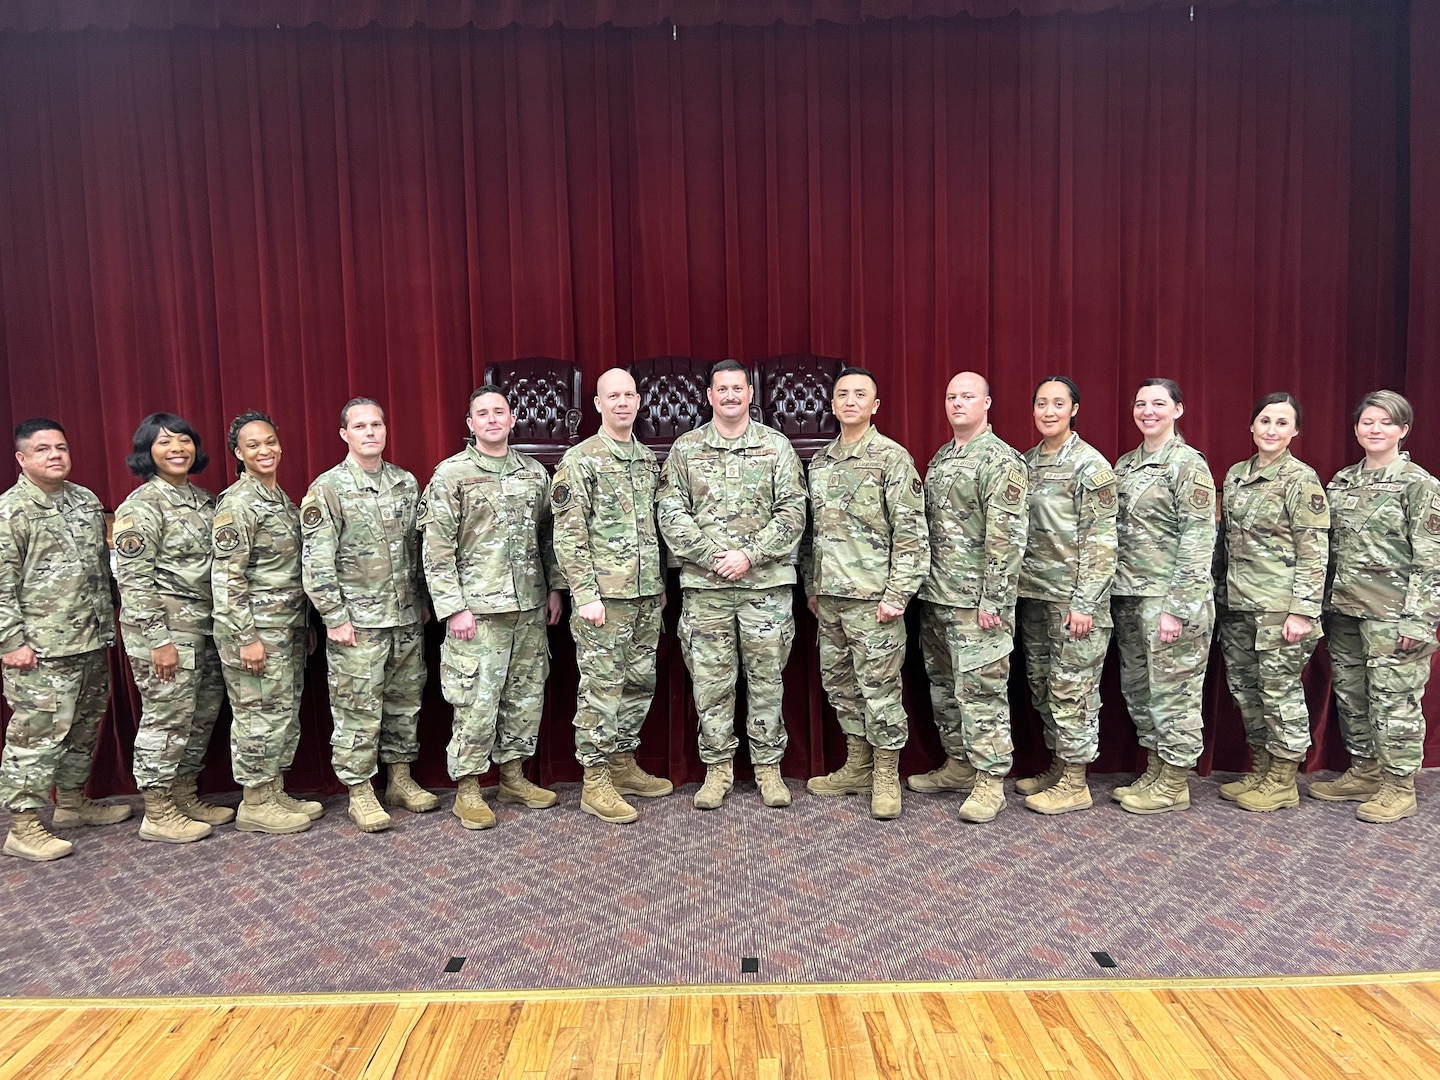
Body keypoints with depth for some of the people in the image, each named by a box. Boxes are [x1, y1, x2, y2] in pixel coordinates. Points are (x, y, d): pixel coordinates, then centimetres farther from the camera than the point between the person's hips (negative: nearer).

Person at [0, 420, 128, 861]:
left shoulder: (86, 501, 12)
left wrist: (107, 621, 17)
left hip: (92, 643, 8)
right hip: (41, 651, -8)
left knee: (85, 727, 17)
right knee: (37, 734, -4)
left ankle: (71, 802, 33)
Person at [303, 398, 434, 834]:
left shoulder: (407, 483, 8)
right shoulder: (327, 489, -7)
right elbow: (317, 562, -10)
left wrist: (422, 600, 13)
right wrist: (334, 617, -13)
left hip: (407, 618, 5)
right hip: (357, 622, -5)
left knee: (404, 701, 13)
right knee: (358, 709, 1)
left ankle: (401, 779, 27)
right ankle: (360, 793, 14)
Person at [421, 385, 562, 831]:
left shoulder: (535, 473, 11)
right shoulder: (451, 474, -4)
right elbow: (437, 549, -7)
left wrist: (554, 588, 10)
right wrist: (453, 607, -12)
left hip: (530, 607, 5)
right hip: (478, 609, -5)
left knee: (526, 694, 12)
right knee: (477, 701, -1)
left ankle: (513, 776, 28)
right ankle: (468, 789, 14)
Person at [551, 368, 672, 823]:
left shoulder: (648, 458, 13)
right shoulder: (580, 460, -7)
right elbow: (568, 535, -12)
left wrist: (661, 582, 16)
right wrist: (586, 595, -16)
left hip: (646, 596, 7)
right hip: (604, 596, -7)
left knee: (640, 683, 13)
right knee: (601, 688, -1)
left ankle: (623, 764, 28)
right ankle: (595, 783, 9)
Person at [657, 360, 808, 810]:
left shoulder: (776, 446, 5)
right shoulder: (685, 449, 6)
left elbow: (792, 512, -1)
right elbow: (671, 515, 0)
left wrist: (749, 555, -12)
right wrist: (712, 557, -11)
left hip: (767, 582, 0)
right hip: (704, 584, 1)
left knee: (766, 679, 7)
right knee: (710, 680, 6)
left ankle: (768, 767, 20)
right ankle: (718, 768, 20)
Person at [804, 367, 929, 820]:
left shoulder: (892, 458, -8)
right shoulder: (820, 460, 12)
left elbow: (911, 532, -12)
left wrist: (897, 594, -16)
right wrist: (812, 586, 16)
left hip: (871, 596, -7)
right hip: (829, 596, 7)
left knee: (879, 687, 0)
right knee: (839, 683, 14)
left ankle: (886, 777, 15)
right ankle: (858, 767, 28)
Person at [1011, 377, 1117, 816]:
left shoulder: (1090, 464, -9)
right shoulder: (1027, 462, 11)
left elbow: (1101, 541, -13)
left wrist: (1084, 603, -17)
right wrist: (1013, 588, 11)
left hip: (1073, 597, -7)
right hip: (1033, 594, 7)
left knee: (1072, 688, -1)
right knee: (1041, 684, 13)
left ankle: (1075, 784, 10)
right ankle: (1057, 768, 27)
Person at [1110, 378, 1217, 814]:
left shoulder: (1189, 464, -8)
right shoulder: (1125, 464, 12)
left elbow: (1198, 541, -13)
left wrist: (1177, 607, -18)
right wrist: (1116, 594, 11)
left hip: (1170, 597, -7)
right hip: (1128, 597, 7)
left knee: (1172, 690, 1)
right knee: (1137, 688, 13)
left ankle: (1174, 784, 14)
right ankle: (1154, 771, 27)